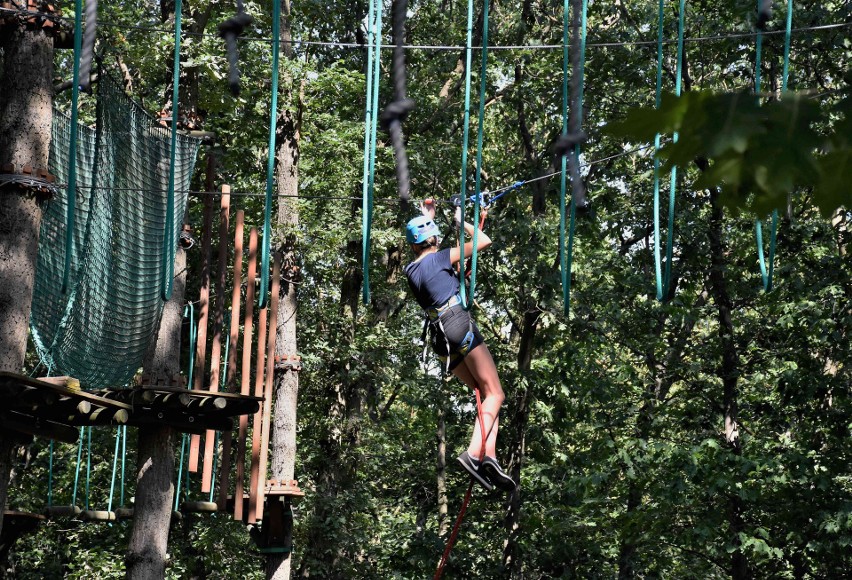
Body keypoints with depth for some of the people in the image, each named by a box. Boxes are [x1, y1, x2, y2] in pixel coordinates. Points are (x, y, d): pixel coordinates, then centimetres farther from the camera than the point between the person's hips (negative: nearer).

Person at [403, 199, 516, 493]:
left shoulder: (411, 270, 14)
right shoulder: (439, 258, -3)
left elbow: (424, 249, 40)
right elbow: (484, 241, 5)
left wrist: (427, 218, 45)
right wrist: (461, 221, 17)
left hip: (439, 337, 7)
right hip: (460, 325, -7)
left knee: (485, 394, 8)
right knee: (494, 393, -6)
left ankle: (489, 456, -10)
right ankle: (474, 452, -26)